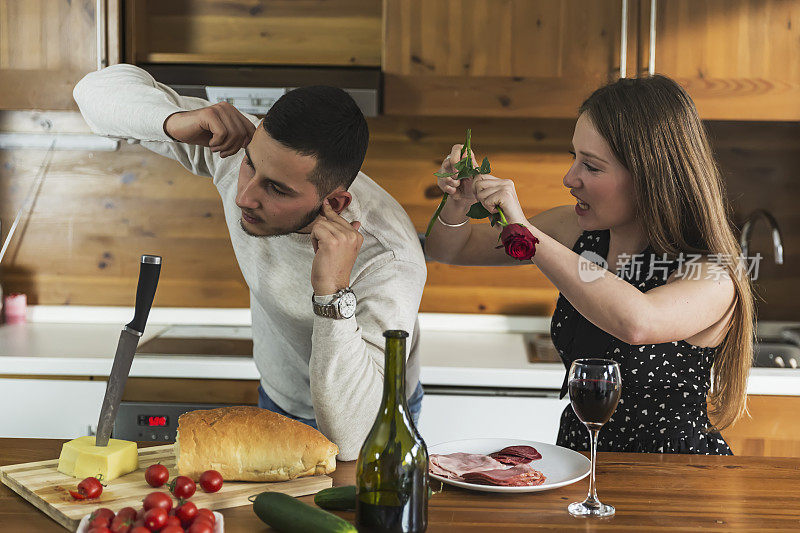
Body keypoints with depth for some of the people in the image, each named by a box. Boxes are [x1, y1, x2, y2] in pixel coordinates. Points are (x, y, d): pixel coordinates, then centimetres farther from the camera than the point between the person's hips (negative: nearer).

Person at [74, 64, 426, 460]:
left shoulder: (389, 263, -38)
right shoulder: (244, 146, -24)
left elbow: (349, 444, -42)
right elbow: (97, 89, -16)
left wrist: (334, 291, -50)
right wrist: (176, 122, -37)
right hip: (276, 398, 4)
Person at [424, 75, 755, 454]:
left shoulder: (714, 279, -19)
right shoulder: (578, 231, -2)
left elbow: (635, 322, -42)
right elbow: (450, 250, 10)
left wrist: (525, 231, -33)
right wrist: (460, 201, -13)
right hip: (576, 466, 4)